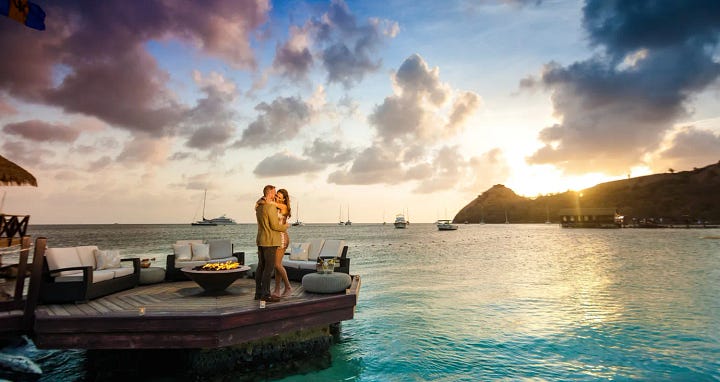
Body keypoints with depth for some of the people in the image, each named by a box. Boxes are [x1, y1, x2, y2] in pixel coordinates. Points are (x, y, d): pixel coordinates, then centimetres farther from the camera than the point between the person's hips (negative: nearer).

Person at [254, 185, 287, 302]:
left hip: (260, 240, 9)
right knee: (268, 268, -6)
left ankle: (258, 293, 15)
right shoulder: (271, 207, -17)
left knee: (261, 266, 10)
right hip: (270, 241, -9)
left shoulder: (258, 207, 12)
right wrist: (285, 227, 1)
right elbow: (275, 226, -18)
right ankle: (265, 294, -4)